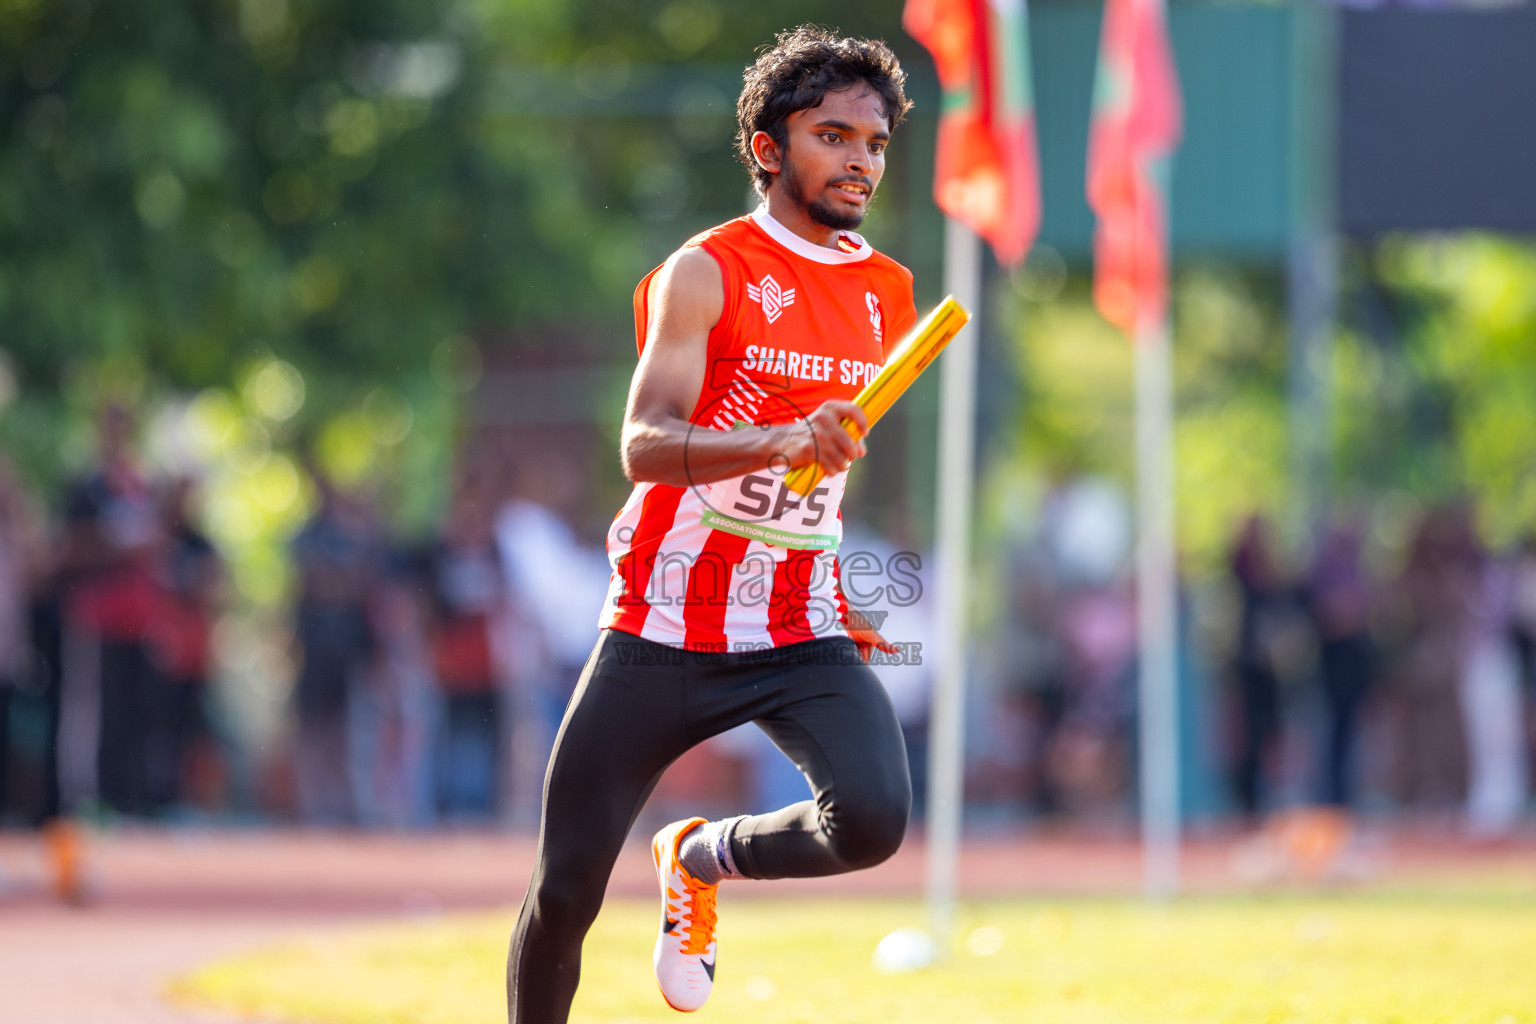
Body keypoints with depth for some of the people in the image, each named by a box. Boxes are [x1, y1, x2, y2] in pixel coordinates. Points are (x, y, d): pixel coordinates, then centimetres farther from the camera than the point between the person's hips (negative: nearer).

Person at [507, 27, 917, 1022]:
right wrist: (786, 440, -39)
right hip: (662, 630, -4)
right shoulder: (706, 274, -9)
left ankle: (701, 859, 10)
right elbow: (645, 446, -23)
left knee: (872, 821, -22)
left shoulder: (888, 296, 8)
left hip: (804, 637, 4)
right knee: (565, 892, -2)